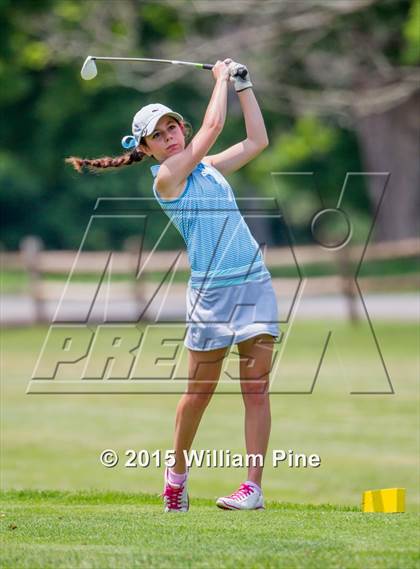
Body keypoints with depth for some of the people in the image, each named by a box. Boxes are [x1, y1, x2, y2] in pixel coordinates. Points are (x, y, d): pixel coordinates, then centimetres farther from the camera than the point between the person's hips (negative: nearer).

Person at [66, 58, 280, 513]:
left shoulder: (207, 167, 15)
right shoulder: (166, 178, -6)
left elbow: (257, 141, 22)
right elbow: (213, 126, -9)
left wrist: (243, 85, 19)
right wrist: (222, 78, 4)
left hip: (255, 282, 5)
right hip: (211, 290, -5)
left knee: (256, 386, -5)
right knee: (199, 391, 2)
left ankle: (253, 487, -8)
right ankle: (177, 473, 24)